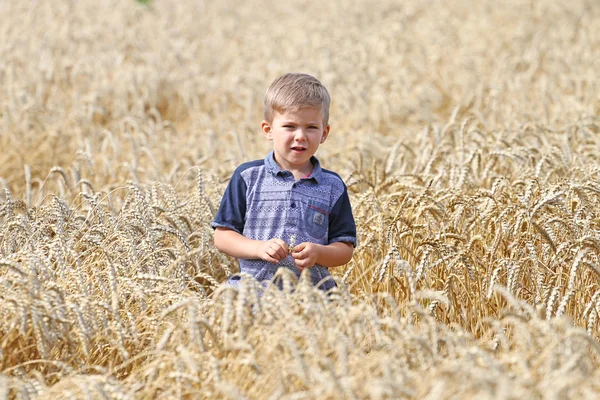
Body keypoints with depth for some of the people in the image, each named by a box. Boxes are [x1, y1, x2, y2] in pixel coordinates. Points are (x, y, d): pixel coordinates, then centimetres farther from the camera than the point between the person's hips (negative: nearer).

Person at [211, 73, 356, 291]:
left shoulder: (332, 187, 9)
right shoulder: (248, 177, 5)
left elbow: (345, 249, 9)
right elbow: (222, 236, 5)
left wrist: (318, 253, -11)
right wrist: (259, 248, -12)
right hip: (251, 292, -1)